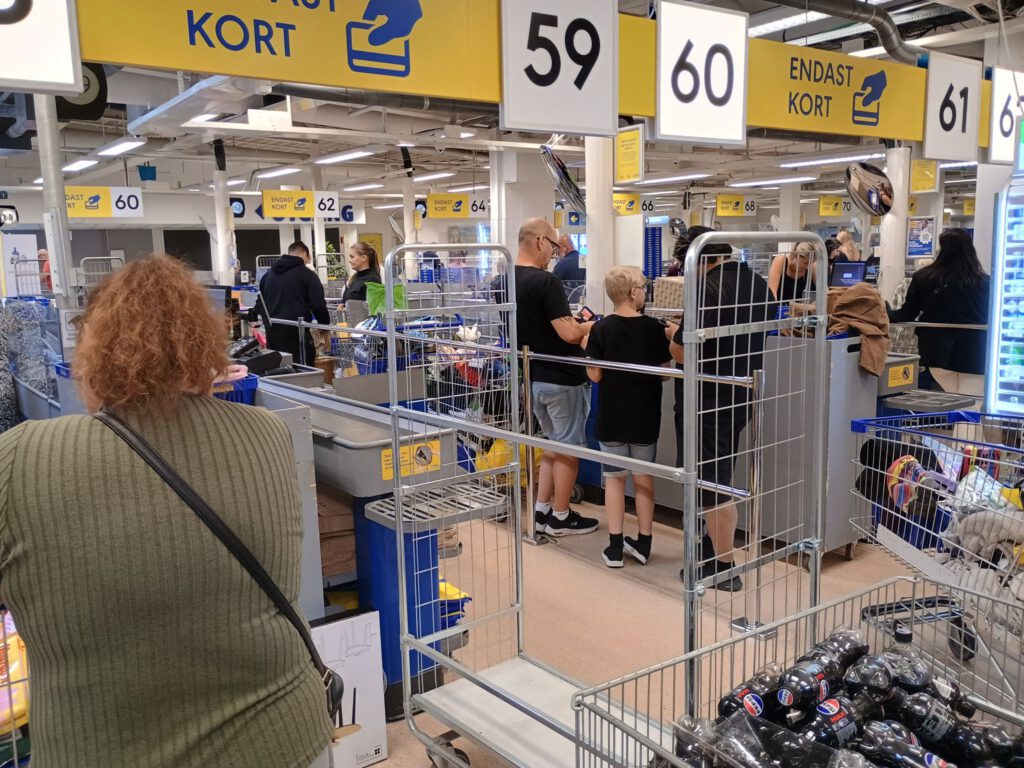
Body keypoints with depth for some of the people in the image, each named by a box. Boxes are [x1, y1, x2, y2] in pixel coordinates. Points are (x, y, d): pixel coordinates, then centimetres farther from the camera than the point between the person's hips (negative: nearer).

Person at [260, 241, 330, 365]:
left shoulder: (268, 274, 17)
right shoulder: (307, 274, -2)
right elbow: (318, 305, -8)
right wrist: (325, 325, 7)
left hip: (272, 332, 6)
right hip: (296, 331, -6)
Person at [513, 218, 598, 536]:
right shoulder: (545, 281, -21)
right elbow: (569, 334, -24)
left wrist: (573, 321, 17)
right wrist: (589, 326, -3)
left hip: (533, 376, 8)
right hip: (562, 378, -8)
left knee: (553, 443, 21)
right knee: (568, 448, 6)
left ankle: (542, 511, 22)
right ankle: (560, 517, 15)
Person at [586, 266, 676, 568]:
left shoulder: (601, 329, -10)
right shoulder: (654, 328, -9)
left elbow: (595, 375, -8)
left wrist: (587, 344, 7)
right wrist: (670, 337, 9)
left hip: (612, 416, 0)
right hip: (645, 417, 1)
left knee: (615, 478, 9)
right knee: (644, 479, 13)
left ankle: (615, 546, 10)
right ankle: (643, 543, 20)